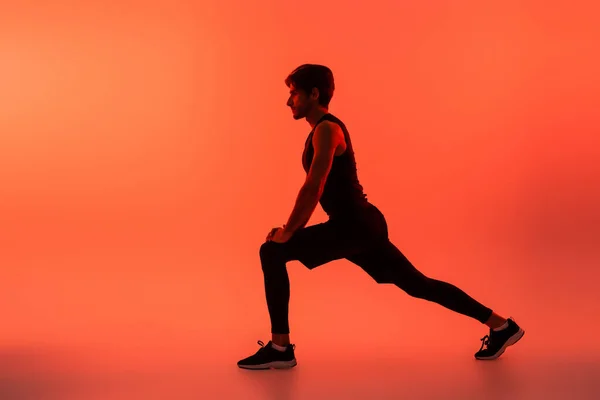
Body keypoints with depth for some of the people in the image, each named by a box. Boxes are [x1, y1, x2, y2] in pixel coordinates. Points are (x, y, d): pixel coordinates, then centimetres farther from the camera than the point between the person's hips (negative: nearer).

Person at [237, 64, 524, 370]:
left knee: (272, 253, -12)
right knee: (417, 285, 15)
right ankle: (501, 325, 21)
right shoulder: (321, 131, 19)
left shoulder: (326, 129, -12)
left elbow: (313, 187, -21)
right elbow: (315, 190, 23)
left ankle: (280, 348, -9)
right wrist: (291, 229, 16)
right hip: (359, 225, 10)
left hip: (354, 225, -10)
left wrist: (288, 231, -14)